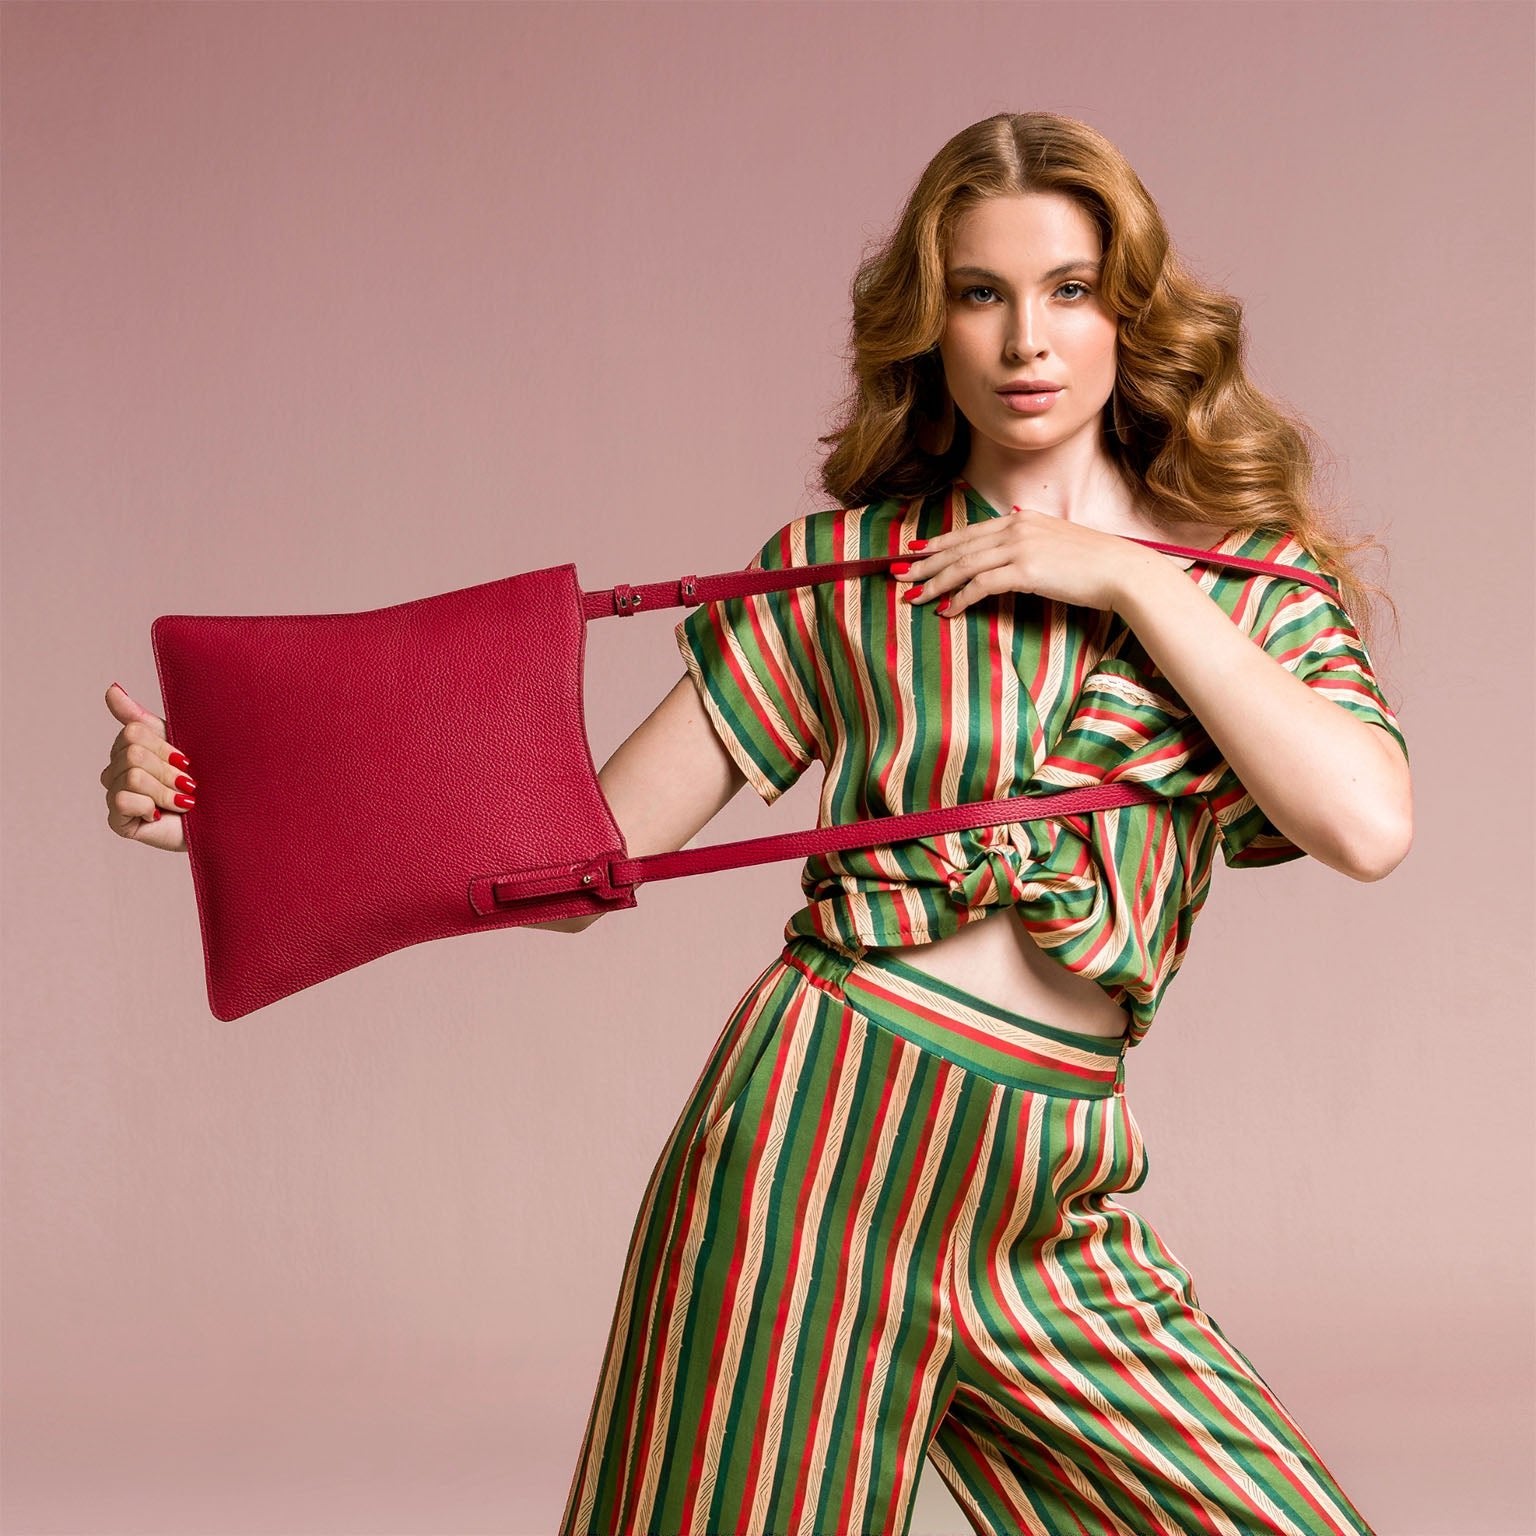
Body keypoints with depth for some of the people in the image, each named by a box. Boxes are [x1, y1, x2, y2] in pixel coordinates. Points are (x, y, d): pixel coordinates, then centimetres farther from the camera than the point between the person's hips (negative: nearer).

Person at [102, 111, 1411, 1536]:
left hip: (1050, 1202, 2)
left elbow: (1368, 825, -10)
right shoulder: (844, 565, 3)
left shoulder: (1256, 577, 8)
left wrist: (1131, 580, -8)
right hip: (822, 1123, -2)